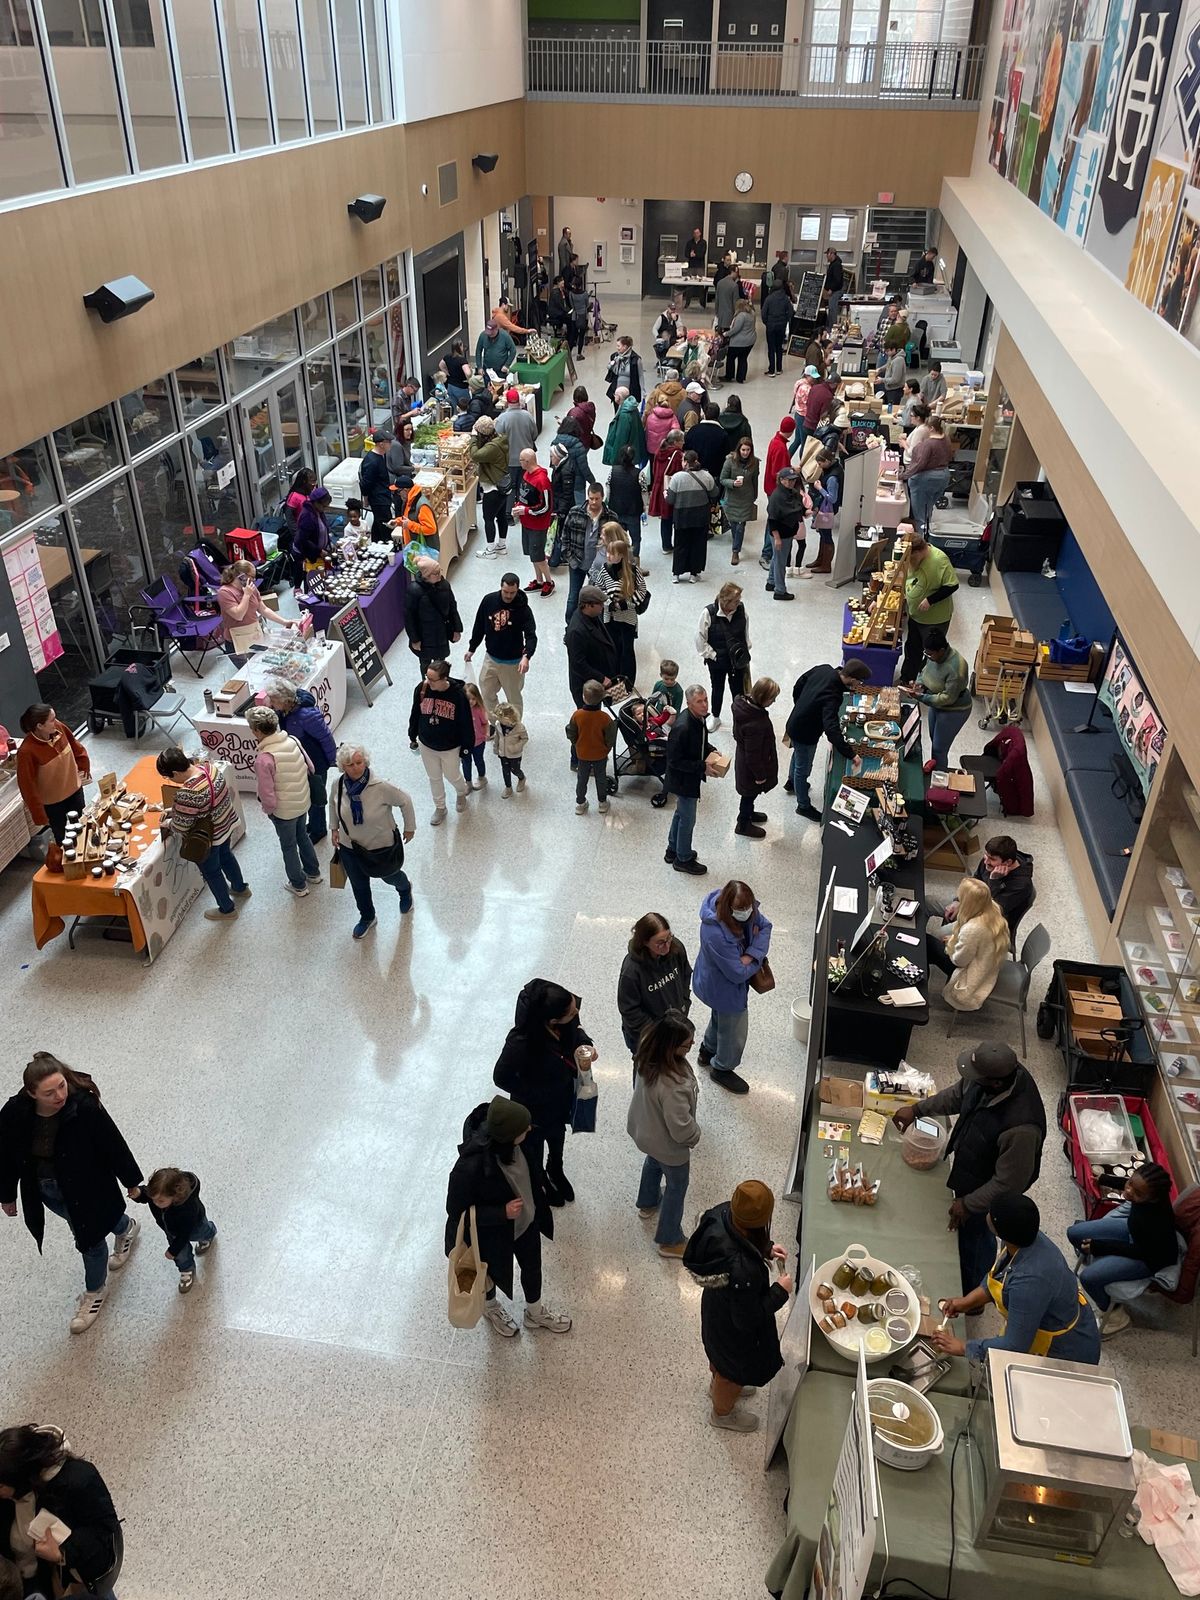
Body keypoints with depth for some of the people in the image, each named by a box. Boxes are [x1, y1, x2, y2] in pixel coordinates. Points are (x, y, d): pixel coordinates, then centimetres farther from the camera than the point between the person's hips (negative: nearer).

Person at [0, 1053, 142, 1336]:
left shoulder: (85, 1107, -34)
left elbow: (114, 1145, -20)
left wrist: (131, 1182, -9)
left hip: (86, 1188, -5)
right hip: (45, 1190, 5)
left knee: (91, 1239, 16)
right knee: (82, 1226, 31)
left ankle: (95, 1292, 46)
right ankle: (125, 1227, 64)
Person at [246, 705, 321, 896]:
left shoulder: (263, 759, -31)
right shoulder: (293, 740, -12)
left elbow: (267, 796, -25)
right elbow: (310, 768, 0)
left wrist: (267, 809, -5)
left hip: (284, 810, -6)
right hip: (303, 802, 6)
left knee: (288, 846, 17)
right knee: (302, 836, 29)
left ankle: (298, 885, 35)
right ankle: (313, 872, 48)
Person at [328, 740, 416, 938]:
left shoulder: (381, 787, -32)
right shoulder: (338, 784, -18)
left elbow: (405, 800, -16)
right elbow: (333, 803, 6)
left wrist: (410, 827, -6)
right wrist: (334, 828, 6)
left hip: (382, 846, -3)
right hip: (350, 847, 3)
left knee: (389, 876, 26)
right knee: (358, 885, 22)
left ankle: (405, 891, 64)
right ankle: (367, 918, 51)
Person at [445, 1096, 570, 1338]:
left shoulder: (517, 1141, -25)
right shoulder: (471, 1166, -42)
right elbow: (455, 1209, -25)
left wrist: (541, 1189, 12)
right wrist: (502, 1213, -32)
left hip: (526, 1220, 5)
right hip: (493, 1233, -5)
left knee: (533, 1267, 28)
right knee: (495, 1273, 27)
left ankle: (535, 1312, 60)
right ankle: (490, 1309, 62)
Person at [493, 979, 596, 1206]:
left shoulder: (567, 1015, -30)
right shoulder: (521, 1042, -44)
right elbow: (502, 1078, -25)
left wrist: (584, 1044, -23)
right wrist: (535, 1095, -19)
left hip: (562, 1097, 5)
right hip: (536, 1107, -5)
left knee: (558, 1138, 35)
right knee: (535, 1146, 28)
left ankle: (556, 1172, 66)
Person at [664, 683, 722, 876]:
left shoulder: (699, 717, -5)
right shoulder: (682, 728, -33)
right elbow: (674, 761, -27)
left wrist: (710, 751, -4)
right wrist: (703, 767, -25)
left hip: (691, 776, 9)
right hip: (683, 780, -9)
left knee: (681, 814, 25)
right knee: (687, 819, 9)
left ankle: (673, 851, 44)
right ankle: (683, 859, 29)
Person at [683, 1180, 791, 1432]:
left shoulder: (722, 1214, -28)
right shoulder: (743, 1270, -47)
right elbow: (747, 1320, -28)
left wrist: (766, 1250, -9)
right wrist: (780, 1292, -18)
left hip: (716, 1307, 6)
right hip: (734, 1330, -6)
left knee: (720, 1354, 37)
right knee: (735, 1371, 27)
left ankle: (718, 1385, 67)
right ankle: (722, 1412, 57)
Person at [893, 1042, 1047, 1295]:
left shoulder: (1020, 1127, -44)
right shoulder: (996, 1073, -22)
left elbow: (1009, 1182, -29)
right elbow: (958, 1094, 1)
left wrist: (969, 1204, -18)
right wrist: (917, 1109, 0)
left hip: (988, 1191, -7)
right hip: (967, 1169, 7)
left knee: (972, 1236, 19)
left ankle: (972, 1297, 48)